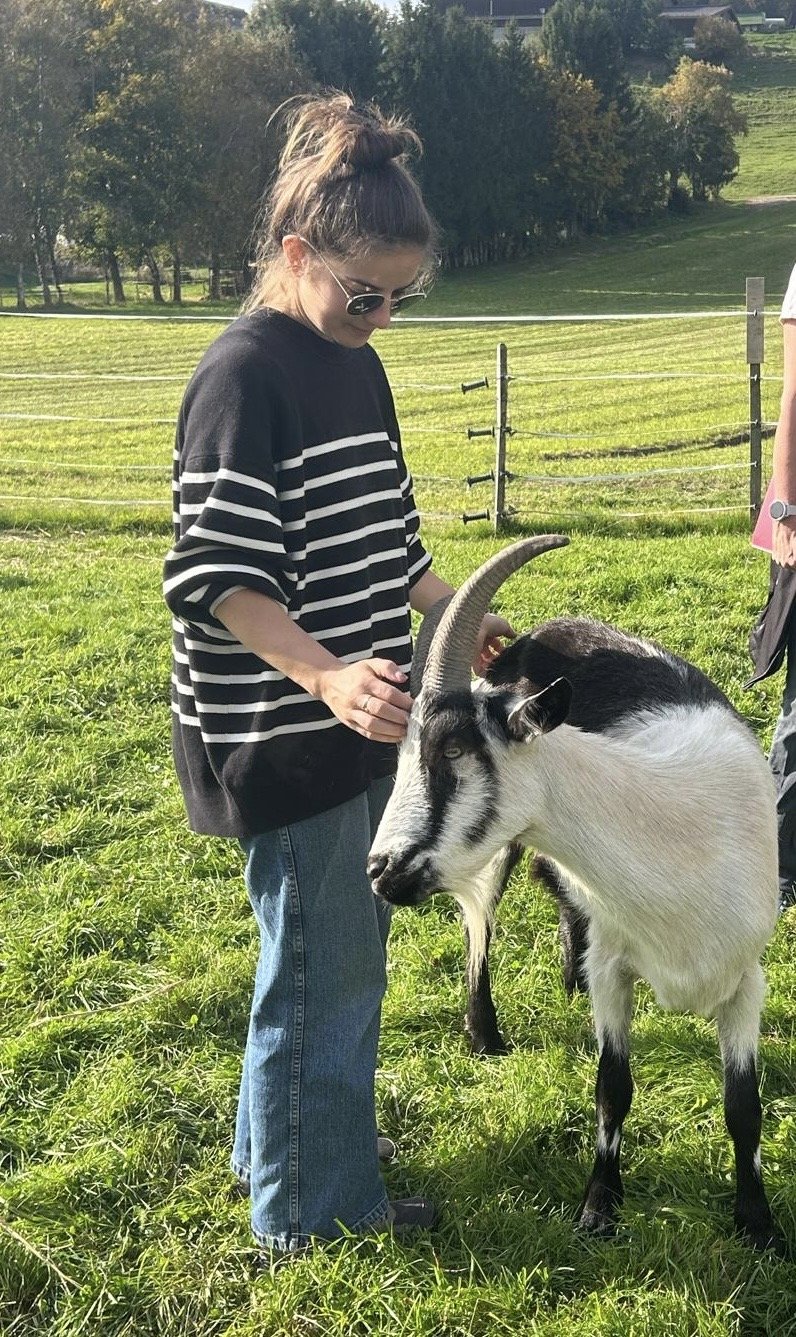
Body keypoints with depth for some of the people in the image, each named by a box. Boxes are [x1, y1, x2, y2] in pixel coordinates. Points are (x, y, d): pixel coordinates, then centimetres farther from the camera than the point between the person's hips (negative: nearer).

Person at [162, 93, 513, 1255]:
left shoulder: (356, 366, 10)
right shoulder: (244, 377, -17)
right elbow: (217, 576, -22)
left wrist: (456, 616, 9)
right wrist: (324, 676, -34)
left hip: (359, 722, 9)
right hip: (280, 736, -9)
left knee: (342, 956, 20)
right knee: (327, 973, 3)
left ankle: (275, 1150, 39)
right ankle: (318, 1215, 22)